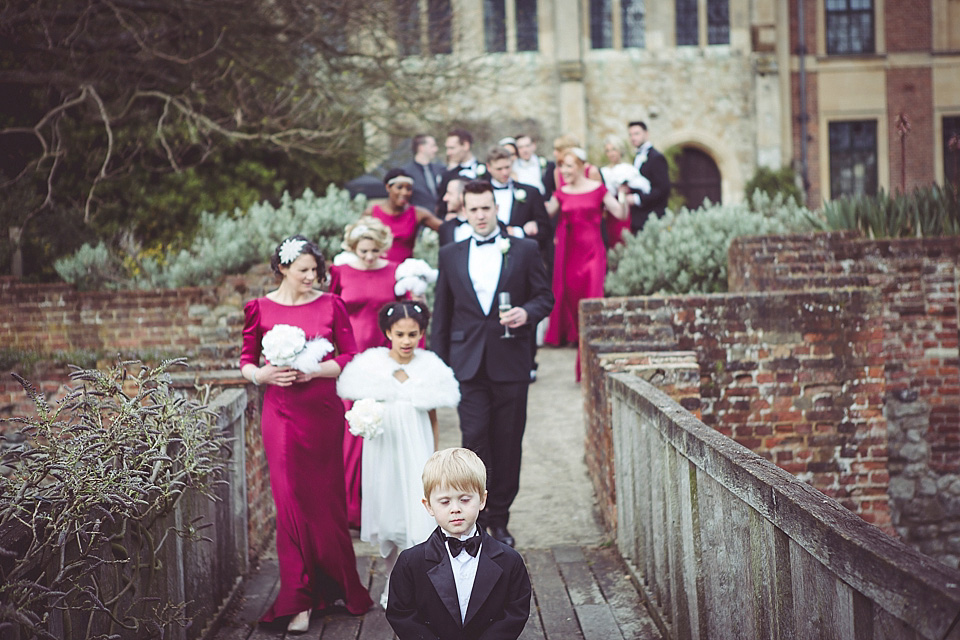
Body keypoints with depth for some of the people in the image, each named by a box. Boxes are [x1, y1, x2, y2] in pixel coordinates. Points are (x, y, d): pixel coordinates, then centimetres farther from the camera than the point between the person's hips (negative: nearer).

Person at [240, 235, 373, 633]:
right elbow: (246, 361, 8)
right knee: (291, 500, -2)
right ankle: (301, 601, 7)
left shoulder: (331, 305, 3)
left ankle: (336, 585, 26)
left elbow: (350, 357, 2)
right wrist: (262, 374, -12)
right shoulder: (260, 310, 2)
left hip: (324, 412, 1)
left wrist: (315, 370, -13)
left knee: (326, 499, 8)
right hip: (282, 414, -1)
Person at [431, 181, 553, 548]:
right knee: (474, 439, -8)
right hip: (468, 364, 0)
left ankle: (499, 519, 18)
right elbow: (441, 314, 12)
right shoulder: (450, 256, 10)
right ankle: (476, 517, 4)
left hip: (510, 364, 0)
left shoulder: (524, 250, 6)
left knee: (508, 445, 5)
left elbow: (545, 296, 8)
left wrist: (526, 313, -14)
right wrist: (439, 363, 8)